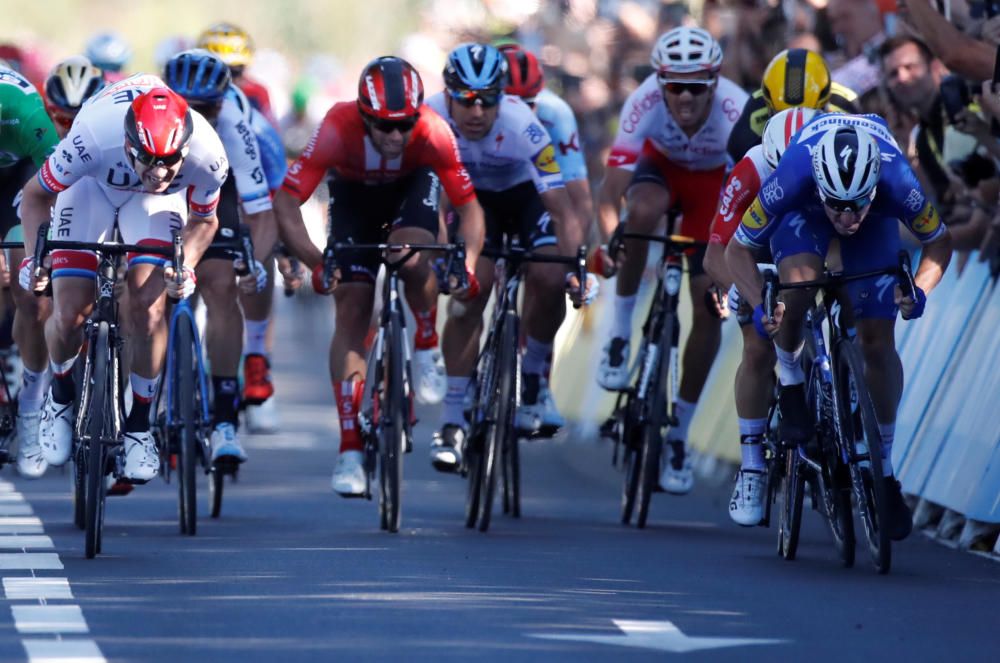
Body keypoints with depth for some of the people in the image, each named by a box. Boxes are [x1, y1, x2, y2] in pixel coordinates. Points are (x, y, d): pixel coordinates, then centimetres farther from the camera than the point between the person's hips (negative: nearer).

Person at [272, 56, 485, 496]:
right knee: (352, 311, -8)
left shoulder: (433, 133, -35)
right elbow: (285, 201, -36)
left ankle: (427, 346, 0)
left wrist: (467, 263, -43)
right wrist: (316, 263, -46)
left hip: (412, 187, 0)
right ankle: (349, 451, -5)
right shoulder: (339, 129, -37)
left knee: (413, 259, -32)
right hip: (354, 193, 0)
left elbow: (469, 206, -27)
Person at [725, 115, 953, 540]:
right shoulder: (790, 181, -41)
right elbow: (738, 250, -24)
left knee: (877, 341, -9)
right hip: (803, 212, -1)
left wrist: (920, 291, -36)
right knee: (799, 284, -33)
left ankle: (884, 470, 5)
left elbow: (938, 242, -18)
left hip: (877, 221, 1)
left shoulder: (898, 185, -40)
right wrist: (759, 308, -39)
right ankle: (790, 380, -4)